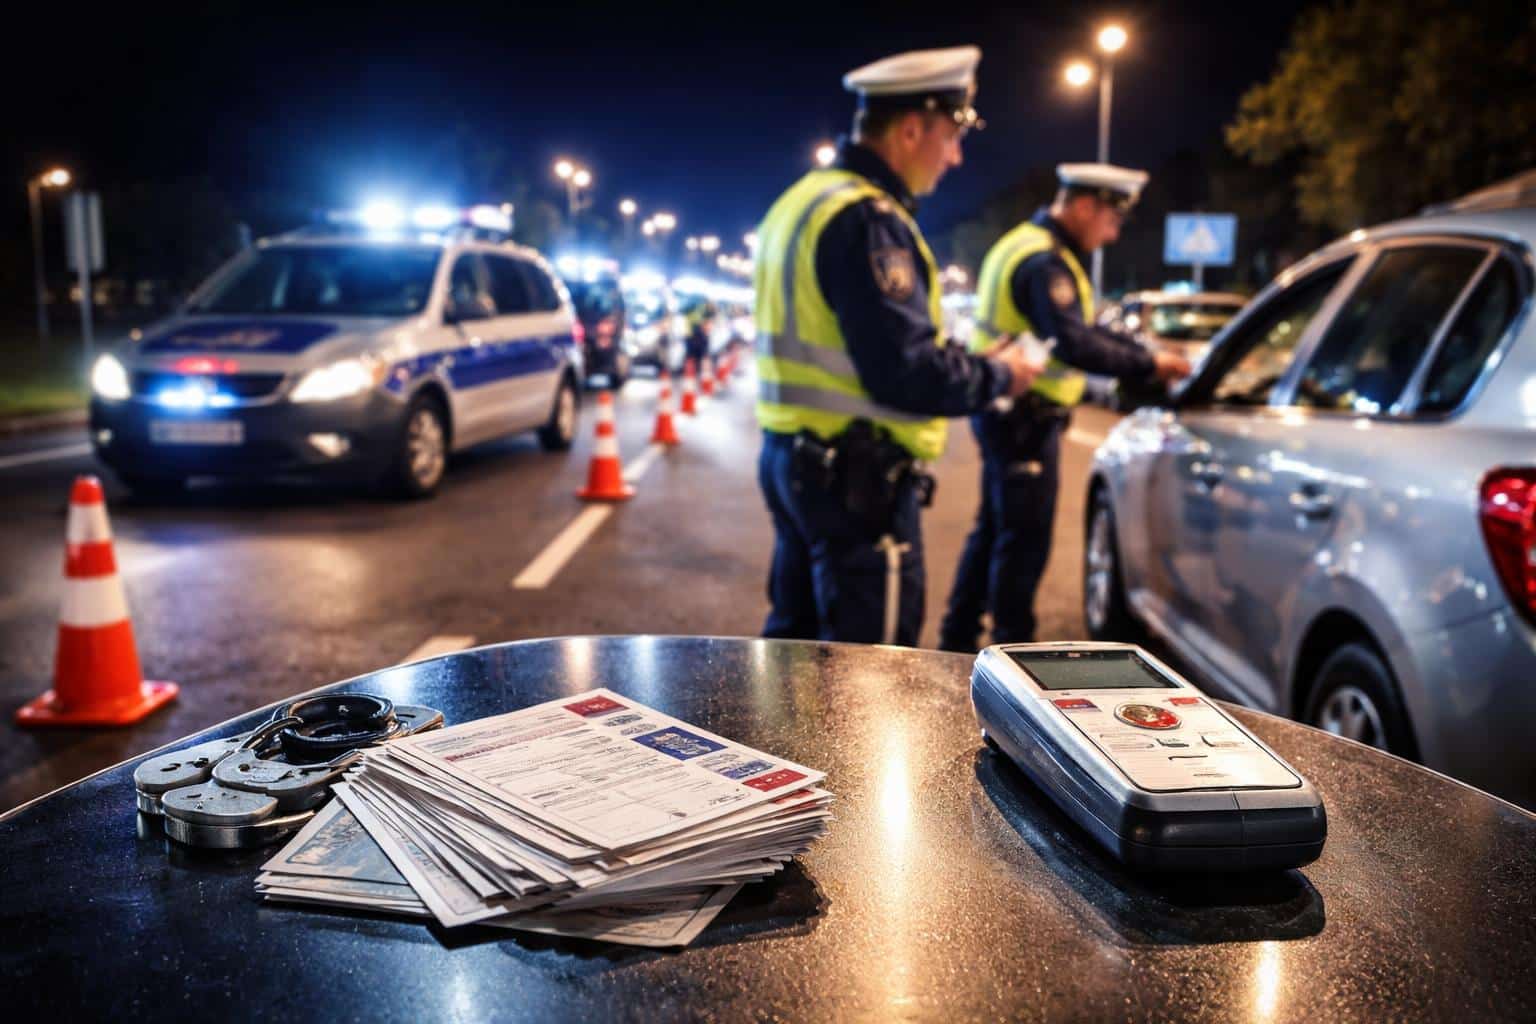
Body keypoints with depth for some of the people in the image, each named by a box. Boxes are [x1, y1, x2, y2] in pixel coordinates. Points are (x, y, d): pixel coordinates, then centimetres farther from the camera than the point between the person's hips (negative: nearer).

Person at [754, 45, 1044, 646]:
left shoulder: (805, 201, 15)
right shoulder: (867, 218, -17)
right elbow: (907, 373, -24)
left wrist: (970, 361, 13)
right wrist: (996, 375, -6)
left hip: (797, 459, 10)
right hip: (857, 476, -10)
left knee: (798, 639, 18)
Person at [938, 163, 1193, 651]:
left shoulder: (1030, 246, 15)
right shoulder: (1044, 262, -19)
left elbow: (1085, 329, 16)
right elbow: (1076, 345, -29)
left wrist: (1149, 356, 7)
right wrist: (1149, 365, -20)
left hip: (1009, 415, 11)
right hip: (1025, 419, -11)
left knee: (994, 530, 18)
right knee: (1025, 540, -2)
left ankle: (958, 638, 27)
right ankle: (1013, 647, 7)